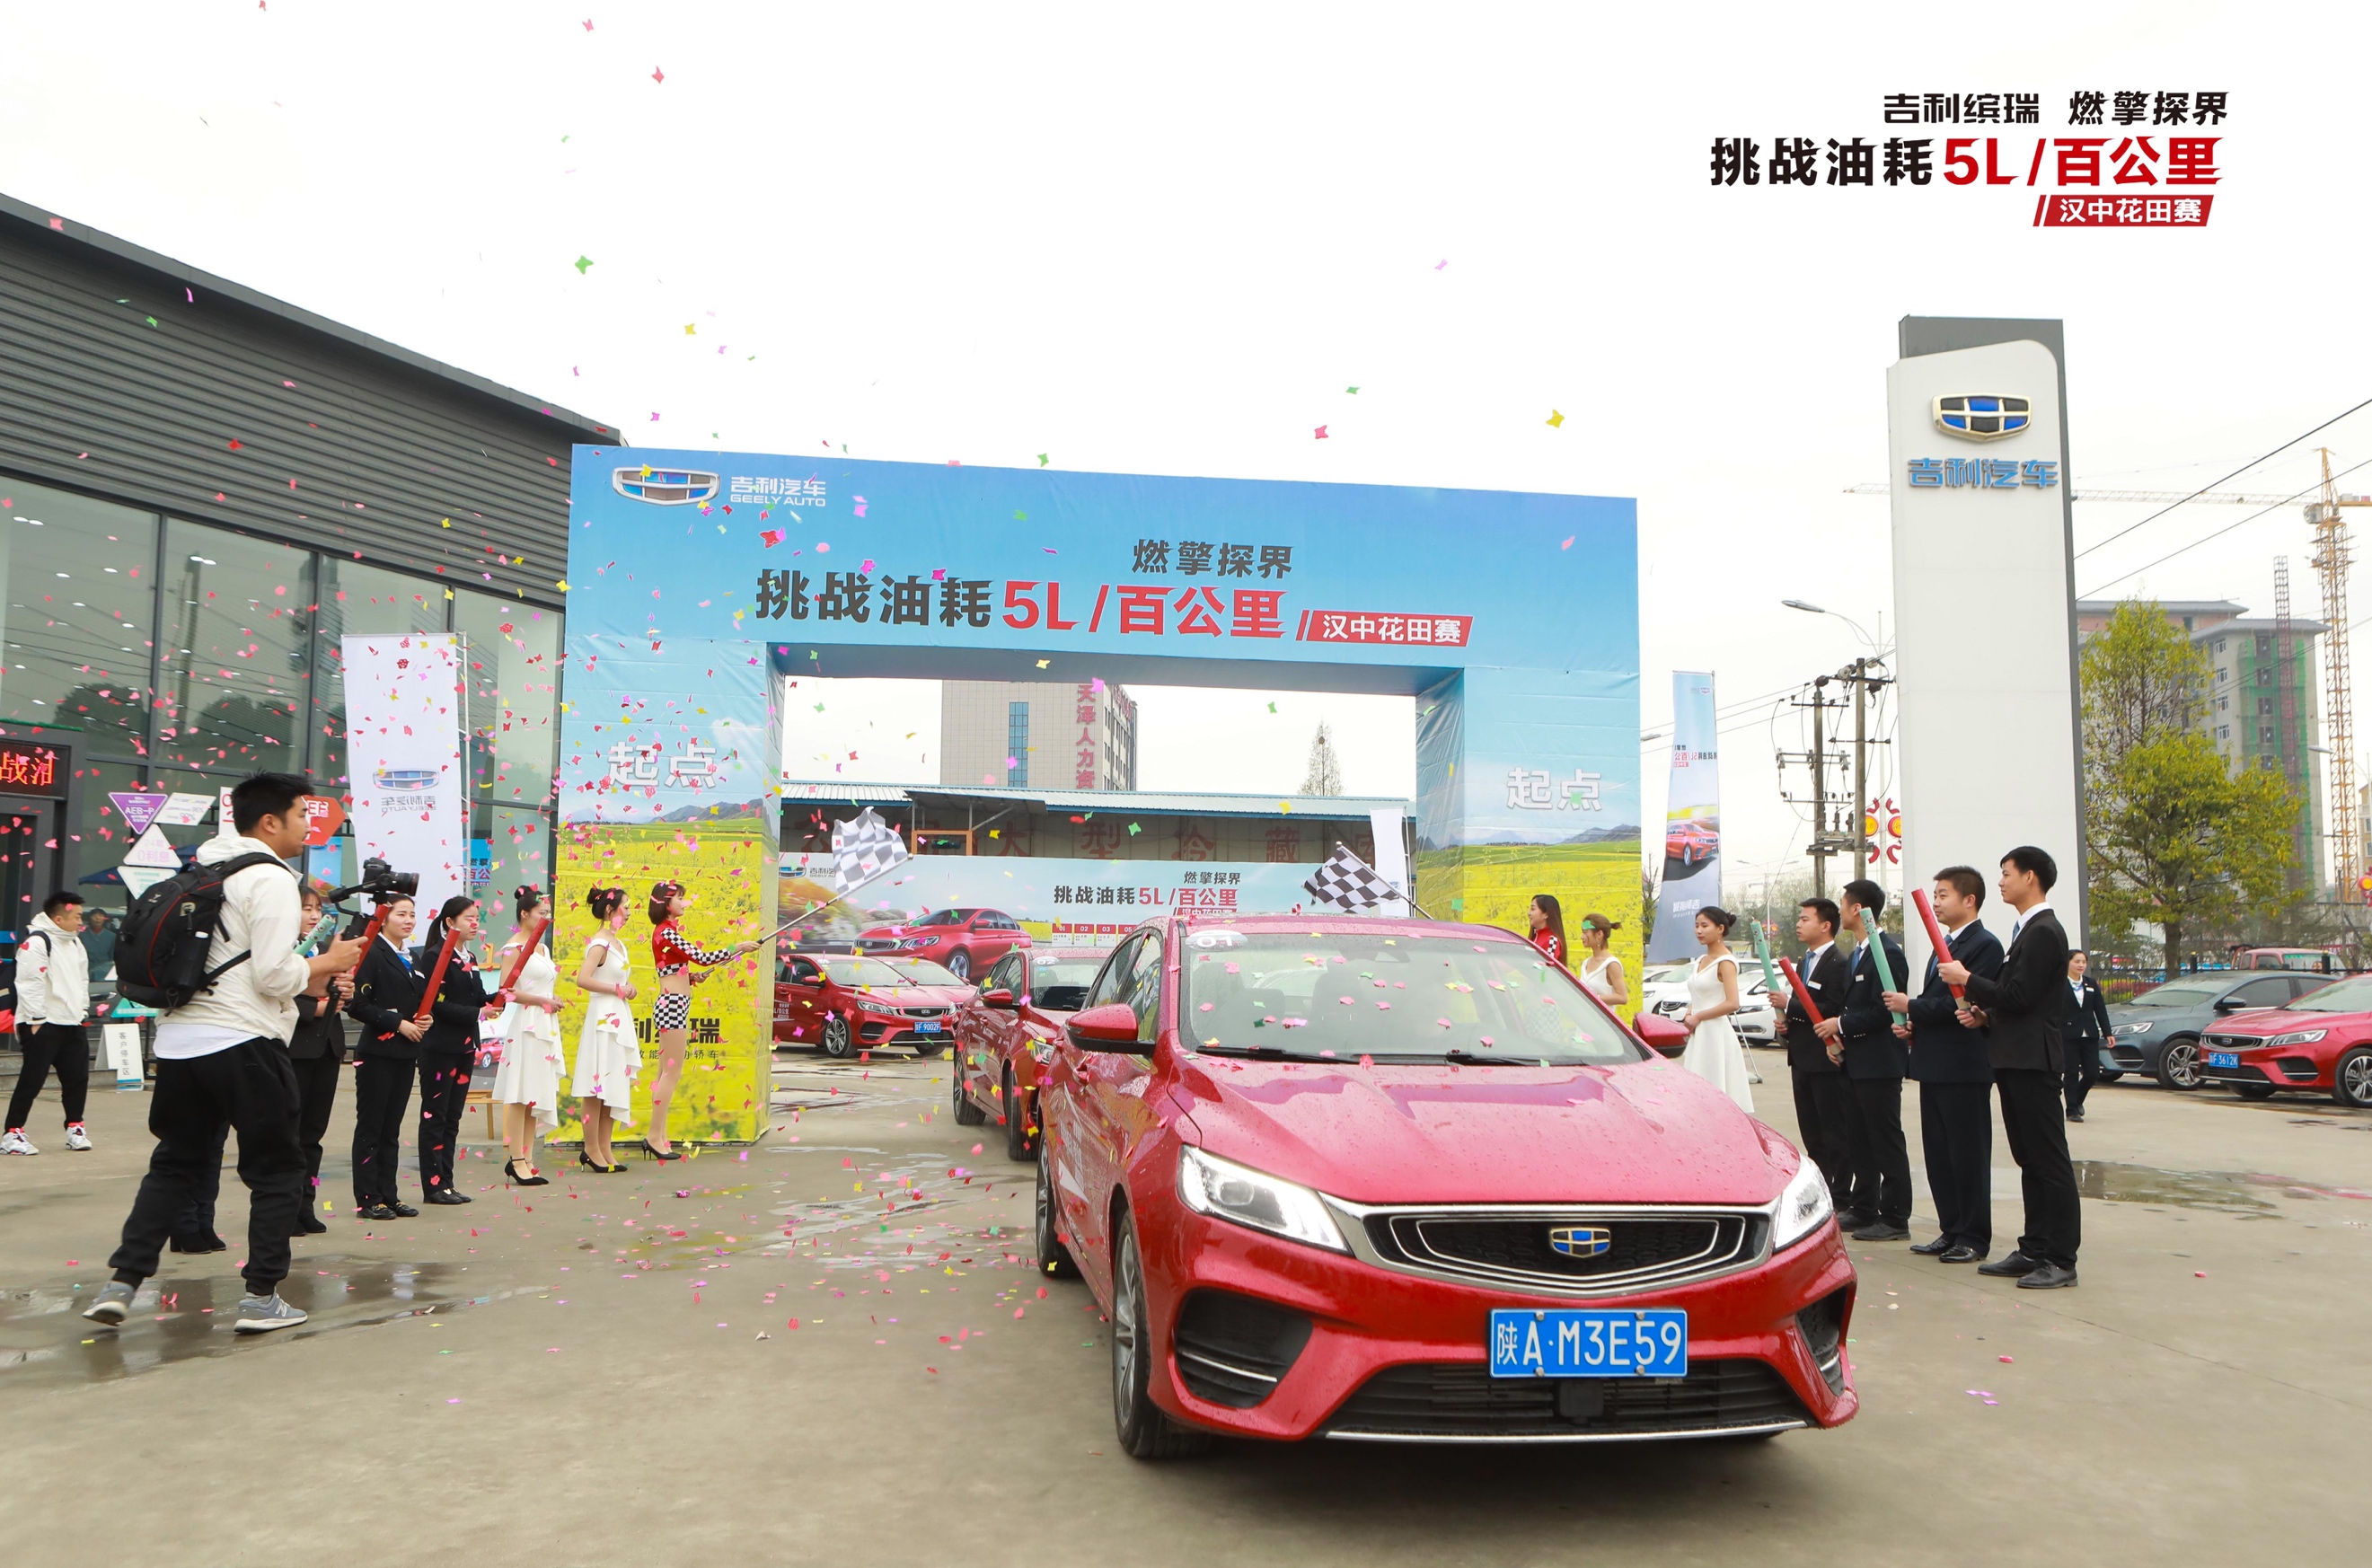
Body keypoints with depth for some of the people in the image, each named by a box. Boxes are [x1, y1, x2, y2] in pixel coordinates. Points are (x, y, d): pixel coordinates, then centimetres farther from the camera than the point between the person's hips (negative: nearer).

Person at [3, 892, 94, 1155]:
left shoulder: (74, 943, 15)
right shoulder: (36, 941, -15)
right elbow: (30, 984, -19)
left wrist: (83, 1009, 15)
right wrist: (37, 1019, -19)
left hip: (72, 1024, 8)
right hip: (42, 1025, -8)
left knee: (77, 1076, 9)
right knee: (32, 1080, -6)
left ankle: (74, 1127, 21)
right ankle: (12, 1134, 2)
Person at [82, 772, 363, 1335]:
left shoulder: (203, 870, 17)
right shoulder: (270, 879, -11)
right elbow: (274, 975, -17)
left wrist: (309, 978, 22)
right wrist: (330, 962, 0)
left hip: (178, 1040, 8)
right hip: (242, 1044, -8)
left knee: (175, 1163, 18)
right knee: (278, 1170, 5)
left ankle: (121, 1283, 10)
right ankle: (261, 1297, 6)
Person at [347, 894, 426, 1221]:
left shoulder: (410, 959, 16)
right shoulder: (372, 954, -9)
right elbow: (358, 1005, -16)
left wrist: (421, 1021, 4)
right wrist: (398, 1023, -17)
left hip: (405, 1053, 7)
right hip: (377, 1052, -7)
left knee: (391, 1128, 11)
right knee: (370, 1126, 0)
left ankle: (388, 1195, 15)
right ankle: (367, 1199, 4)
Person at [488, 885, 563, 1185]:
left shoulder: (541, 947, 18)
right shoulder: (514, 947, -8)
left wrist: (554, 1001, 9)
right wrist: (542, 1001, -15)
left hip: (545, 1025, 9)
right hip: (524, 1025, -9)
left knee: (538, 1093, 8)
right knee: (520, 1094, -7)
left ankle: (527, 1159, 12)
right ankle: (518, 1161, -4)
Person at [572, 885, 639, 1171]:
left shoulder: (618, 942, 14)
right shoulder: (599, 943, -13)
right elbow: (582, 979, -26)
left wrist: (627, 988, 7)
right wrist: (617, 989, -17)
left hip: (619, 1019, 9)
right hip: (603, 1018, -9)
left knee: (615, 1084, 11)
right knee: (597, 1086, -3)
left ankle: (605, 1148, 18)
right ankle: (591, 1150, 5)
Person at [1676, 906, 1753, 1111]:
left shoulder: (1725, 962, -9)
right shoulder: (1700, 962, 17)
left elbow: (1732, 1004, -19)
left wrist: (1698, 1017, -12)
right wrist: (1688, 1016, 6)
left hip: (1715, 1034, -8)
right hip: (1697, 1035, 8)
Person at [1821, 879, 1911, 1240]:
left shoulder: (1887, 952, -16)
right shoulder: (1858, 953, 17)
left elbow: (1881, 1010, -22)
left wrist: (1841, 1025, -15)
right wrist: (1838, 1037, 5)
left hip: (1879, 1062, -10)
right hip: (1856, 1061, 10)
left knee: (1887, 1142, -3)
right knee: (1858, 1142, 15)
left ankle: (1895, 1219, 2)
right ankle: (1864, 1210, 23)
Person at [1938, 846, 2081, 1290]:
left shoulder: (2044, 932, -14)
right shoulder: (2027, 931, 18)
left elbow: (2019, 996, -20)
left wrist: (1967, 980, -10)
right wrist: (1985, 1015, 8)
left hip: (2033, 1061, -11)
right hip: (2016, 1059, 11)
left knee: (2050, 1161, -6)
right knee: (2029, 1161, 13)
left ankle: (2061, 1260, -2)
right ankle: (2033, 1250, 19)